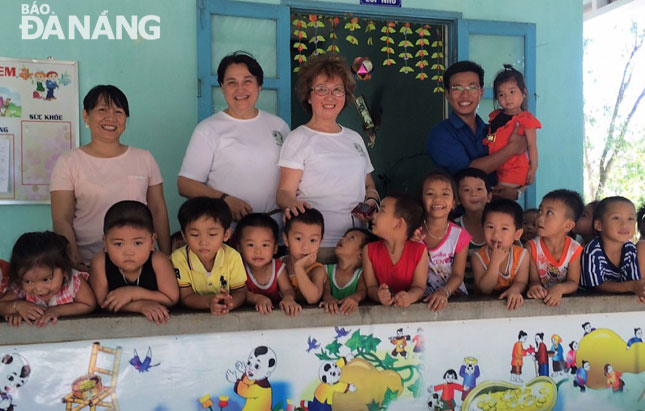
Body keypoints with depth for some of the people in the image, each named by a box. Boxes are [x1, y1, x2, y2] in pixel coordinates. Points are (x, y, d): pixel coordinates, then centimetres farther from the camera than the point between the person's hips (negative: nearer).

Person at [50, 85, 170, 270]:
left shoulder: (144, 158, 12)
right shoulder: (68, 163, 5)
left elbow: (158, 211, 13)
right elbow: (61, 220, 0)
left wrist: (166, 258, 8)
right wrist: (75, 260, -15)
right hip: (89, 266, -2)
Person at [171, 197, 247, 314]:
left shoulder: (233, 257, -11)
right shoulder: (179, 258, -13)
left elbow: (240, 292, -4)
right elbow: (186, 297, -10)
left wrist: (230, 303, -26)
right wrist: (209, 301, -29)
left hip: (227, 316, 2)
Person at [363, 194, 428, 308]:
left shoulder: (419, 251, -6)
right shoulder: (369, 250, -1)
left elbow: (419, 287, -6)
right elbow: (370, 287, -3)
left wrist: (409, 297, -27)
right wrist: (378, 295, -25)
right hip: (380, 309, 1)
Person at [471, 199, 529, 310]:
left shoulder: (522, 255, -4)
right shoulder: (478, 258, -9)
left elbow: (520, 282, -7)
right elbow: (485, 290, -13)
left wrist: (514, 290, -30)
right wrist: (495, 262, -23)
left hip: (511, 303, 2)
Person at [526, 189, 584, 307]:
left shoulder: (574, 249, -6)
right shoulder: (532, 247, -8)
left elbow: (573, 283, -8)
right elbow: (533, 280, -9)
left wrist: (560, 289, -30)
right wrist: (534, 287, -33)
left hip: (565, 298, 1)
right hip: (540, 299, -1)